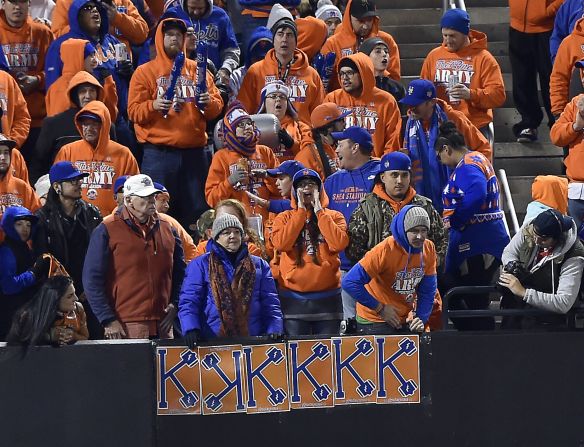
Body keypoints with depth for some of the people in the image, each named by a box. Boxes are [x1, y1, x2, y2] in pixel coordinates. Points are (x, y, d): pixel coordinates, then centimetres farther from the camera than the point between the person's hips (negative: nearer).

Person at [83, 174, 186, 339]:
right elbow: (93, 280, -5)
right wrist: (108, 320, -11)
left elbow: (179, 271, 25)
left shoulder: (166, 229, 15)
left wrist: (174, 305, 9)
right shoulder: (107, 231, -2)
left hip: (163, 326, 5)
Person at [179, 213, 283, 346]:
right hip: (212, 340, -2)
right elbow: (188, 301, 1)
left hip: (251, 339, 2)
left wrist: (274, 330, -5)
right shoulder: (200, 265, 9)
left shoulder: (259, 265, 17)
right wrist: (191, 329, -16)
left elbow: (270, 303, 13)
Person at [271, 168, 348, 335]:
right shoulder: (284, 218, 9)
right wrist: (301, 210, -6)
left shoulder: (334, 216, 8)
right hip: (294, 298, 0)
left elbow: (339, 244, -11)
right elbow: (281, 244, -11)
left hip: (328, 297, 0)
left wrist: (318, 211, -5)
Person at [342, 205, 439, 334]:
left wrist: (421, 318, -9)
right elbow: (350, 283, -24)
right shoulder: (385, 250, -23)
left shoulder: (428, 248, -5)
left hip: (406, 321, 6)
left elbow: (428, 290, 5)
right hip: (376, 322, -6)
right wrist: (380, 309, -20)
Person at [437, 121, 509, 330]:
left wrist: (452, 221, -22)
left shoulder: (467, 167, -16)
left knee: (476, 304, -5)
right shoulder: (477, 159, 16)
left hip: (478, 245, -11)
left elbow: (476, 194, -33)